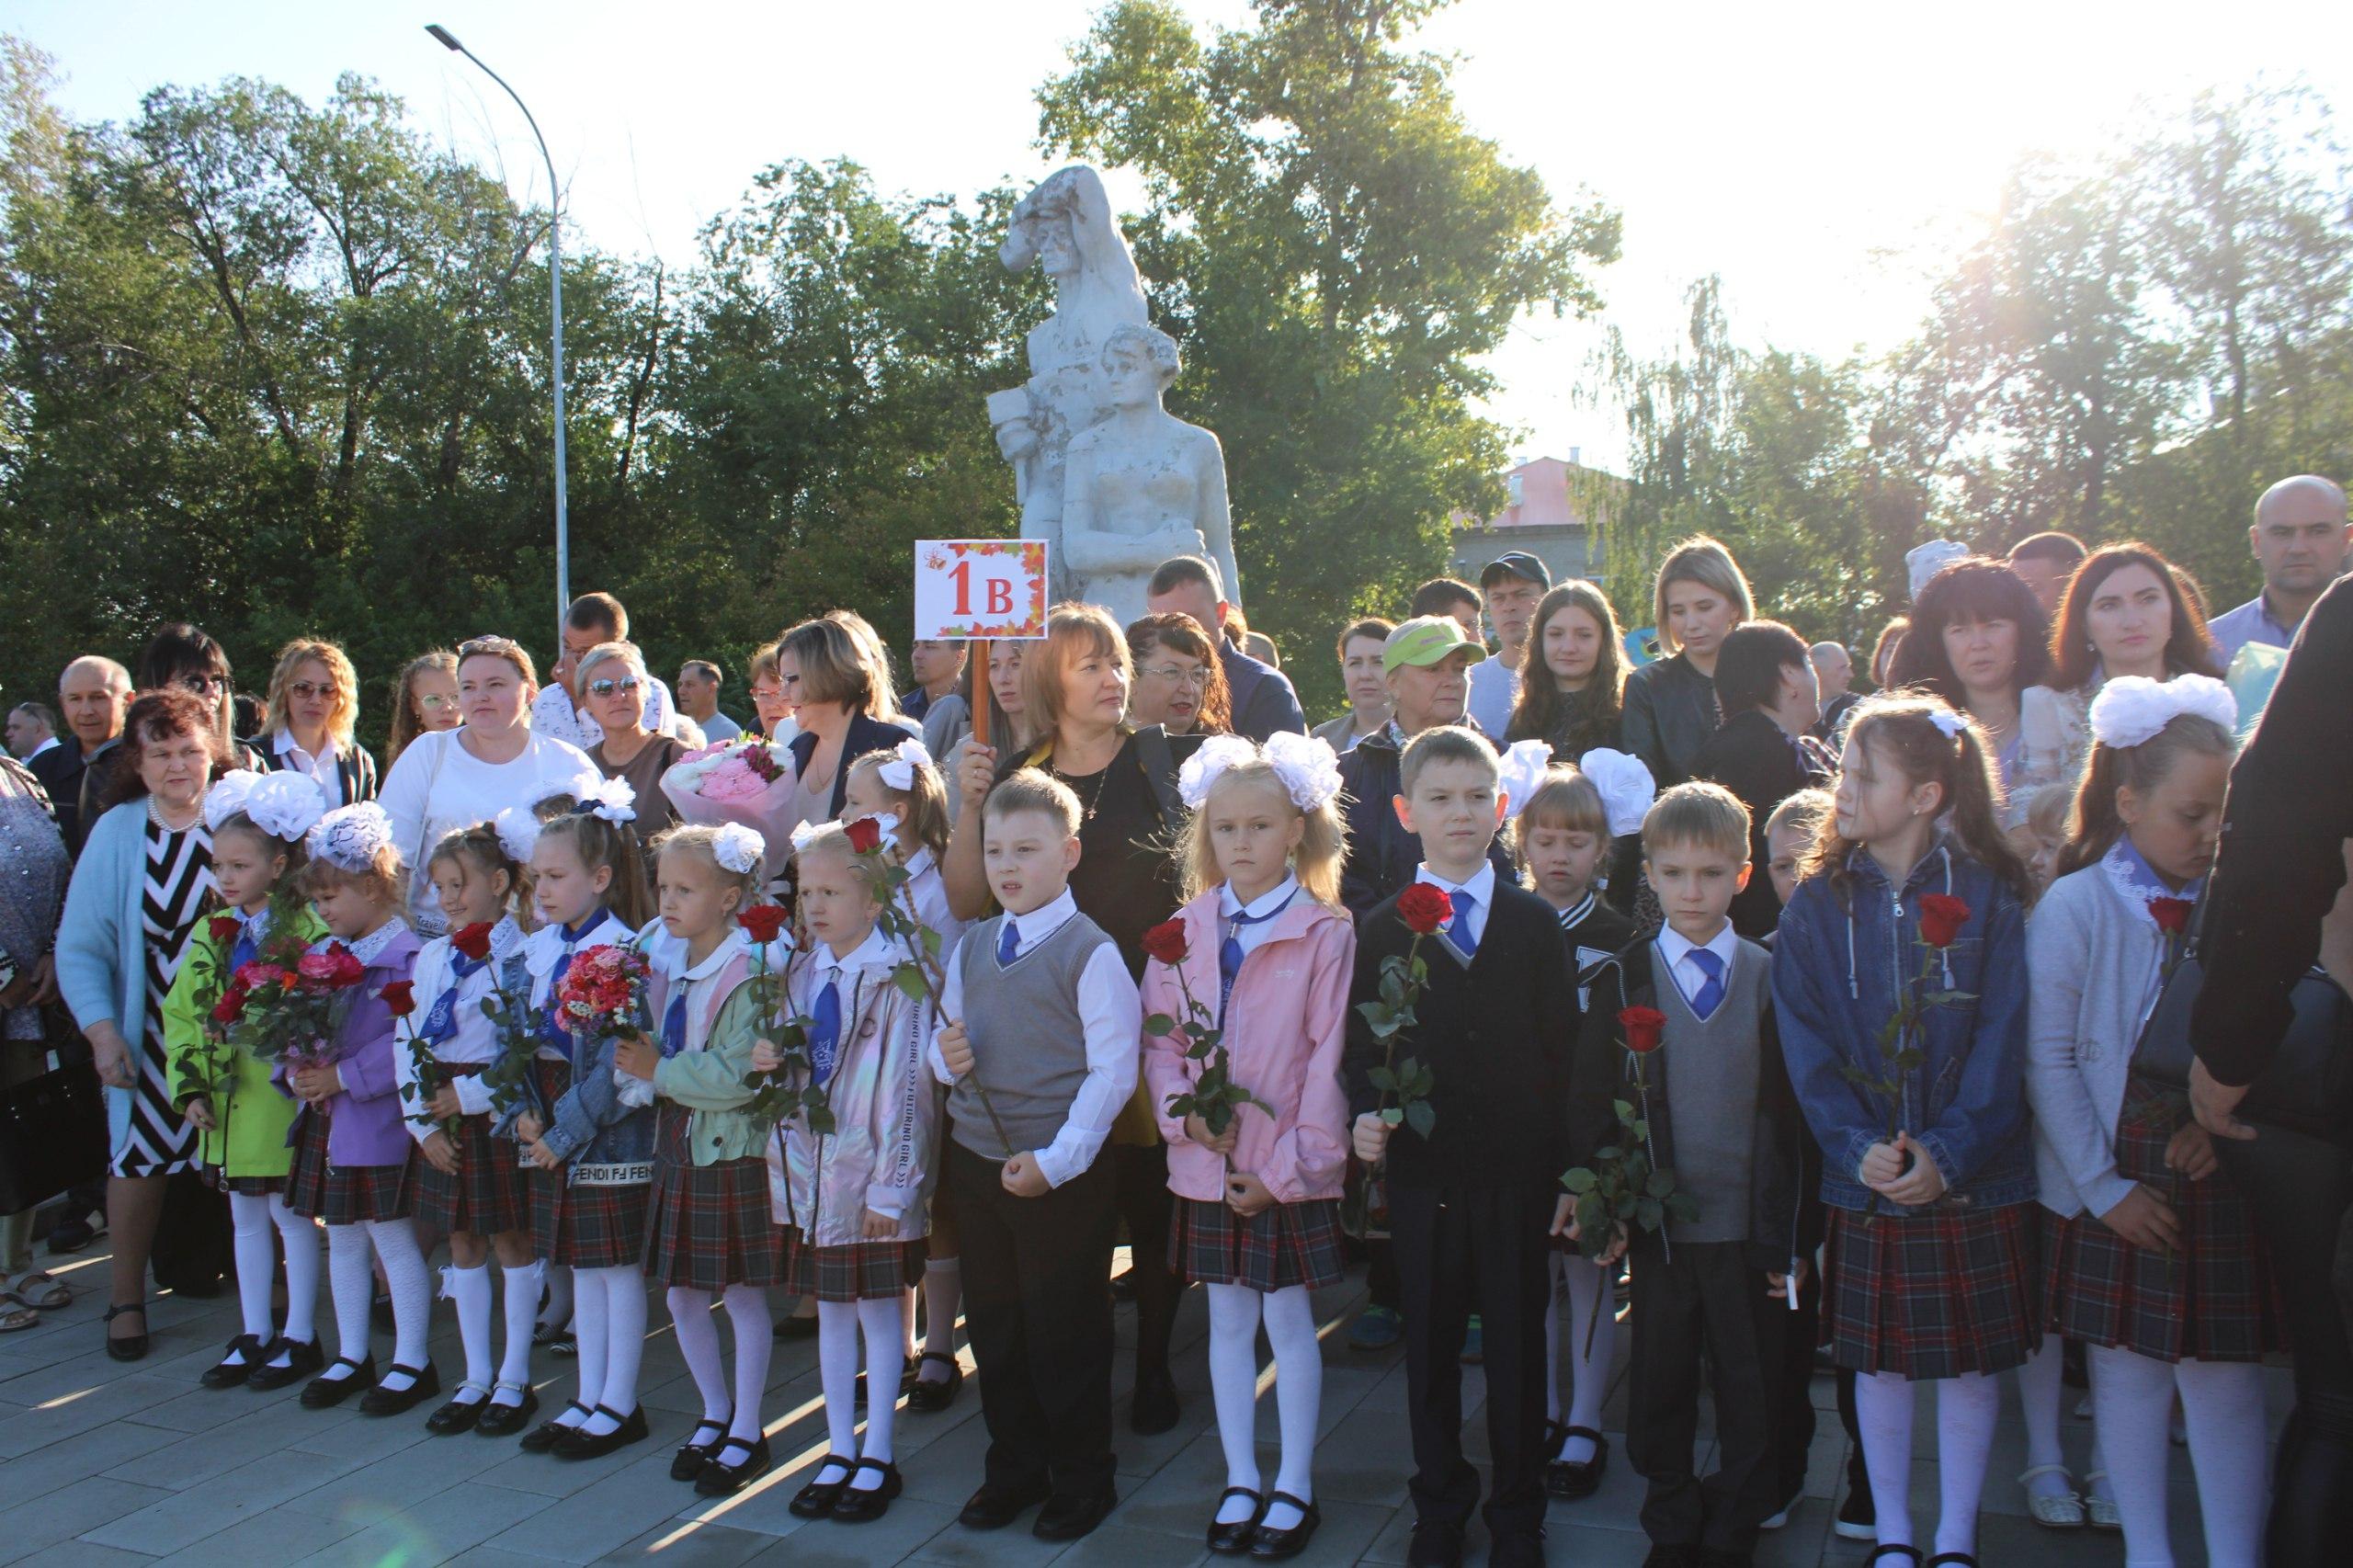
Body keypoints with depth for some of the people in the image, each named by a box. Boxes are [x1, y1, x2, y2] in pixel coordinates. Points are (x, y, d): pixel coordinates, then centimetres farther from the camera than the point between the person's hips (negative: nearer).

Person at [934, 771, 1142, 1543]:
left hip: (1061, 1174, -6)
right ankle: (1014, 1467, 35)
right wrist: (945, 1055, -8)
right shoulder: (971, 947, 7)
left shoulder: (1091, 951, -13)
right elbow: (949, 1035, 17)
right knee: (993, 1325, 17)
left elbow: (1112, 1071, -14)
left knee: (1065, 1331, 6)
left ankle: (1080, 1478, 26)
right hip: (975, 1159, 6)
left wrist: (1055, 1162, -18)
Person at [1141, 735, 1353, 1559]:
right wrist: (1182, 1110, -11)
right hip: (1206, 1164, 4)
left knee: (1288, 1320, 8)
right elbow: (1160, 1038, 6)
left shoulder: (1326, 932, -10)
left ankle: (1294, 1486, 24)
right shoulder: (1186, 929, 3)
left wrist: (1291, 1164, -13)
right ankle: (1240, 1480, 29)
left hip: (1288, 1170, -4)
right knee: (1228, 1320, 14)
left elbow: (1329, 1058, -11)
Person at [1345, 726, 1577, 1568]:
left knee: (1517, 1344, 10)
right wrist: (1366, 1119, -15)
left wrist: (1566, 1167, -4)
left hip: (1517, 1172, 0)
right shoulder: (1380, 930, 2)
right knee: (1430, 1346, 12)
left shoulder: (1536, 924, 1)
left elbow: (1562, 1049, -1)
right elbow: (1362, 1048, 3)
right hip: (1422, 1172, 1)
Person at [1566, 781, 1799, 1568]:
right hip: (1657, 1221, 0)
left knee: (1750, 1389, 10)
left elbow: (1791, 1110, 2)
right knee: (1660, 1385, 11)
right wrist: (1592, 1196, -6)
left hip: (1749, 1224, 0)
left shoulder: (1770, 978, 1)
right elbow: (1590, 1099, 1)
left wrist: (1795, 1232, 0)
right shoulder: (1621, 980, 0)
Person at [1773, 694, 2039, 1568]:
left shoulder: (1987, 894, -5)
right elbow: (1805, 1040, -4)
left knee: (1971, 1361, 9)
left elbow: (2001, 1038, -8)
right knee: (1878, 1362, 11)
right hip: (1865, 1176, 1)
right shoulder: (1819, 902, 0)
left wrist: (1948, 1152, -18)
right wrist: (1857, 1145, -16)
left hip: (1973, 1176, -1)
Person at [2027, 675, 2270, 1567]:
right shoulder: (2073, 908, -8)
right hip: (2119, 1188, -1)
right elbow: (2048, 1060, -8)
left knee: (2228, 1379, 7)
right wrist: (2105, 1187, -9)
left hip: (2222, 1184, 2)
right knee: (2128, 1374, 10)